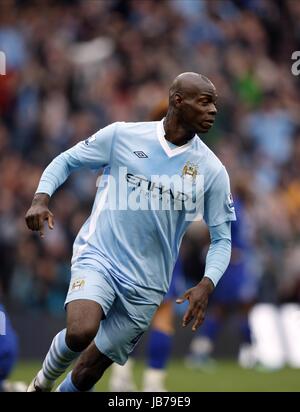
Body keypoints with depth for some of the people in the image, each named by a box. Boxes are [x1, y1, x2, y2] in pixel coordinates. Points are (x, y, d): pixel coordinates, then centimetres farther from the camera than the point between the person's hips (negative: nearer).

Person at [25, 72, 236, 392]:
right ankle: (44, 380, 1)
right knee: (81, 332, -30)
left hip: (145, 287, 2)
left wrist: (206, 285, -12)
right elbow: (66, 161, 9)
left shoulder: (212, 170, -1)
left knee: (88, 372, 3)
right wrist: (41, 198, -10)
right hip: (98, 256, -2)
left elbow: (221, 238, 6)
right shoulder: (122, 136, -4)